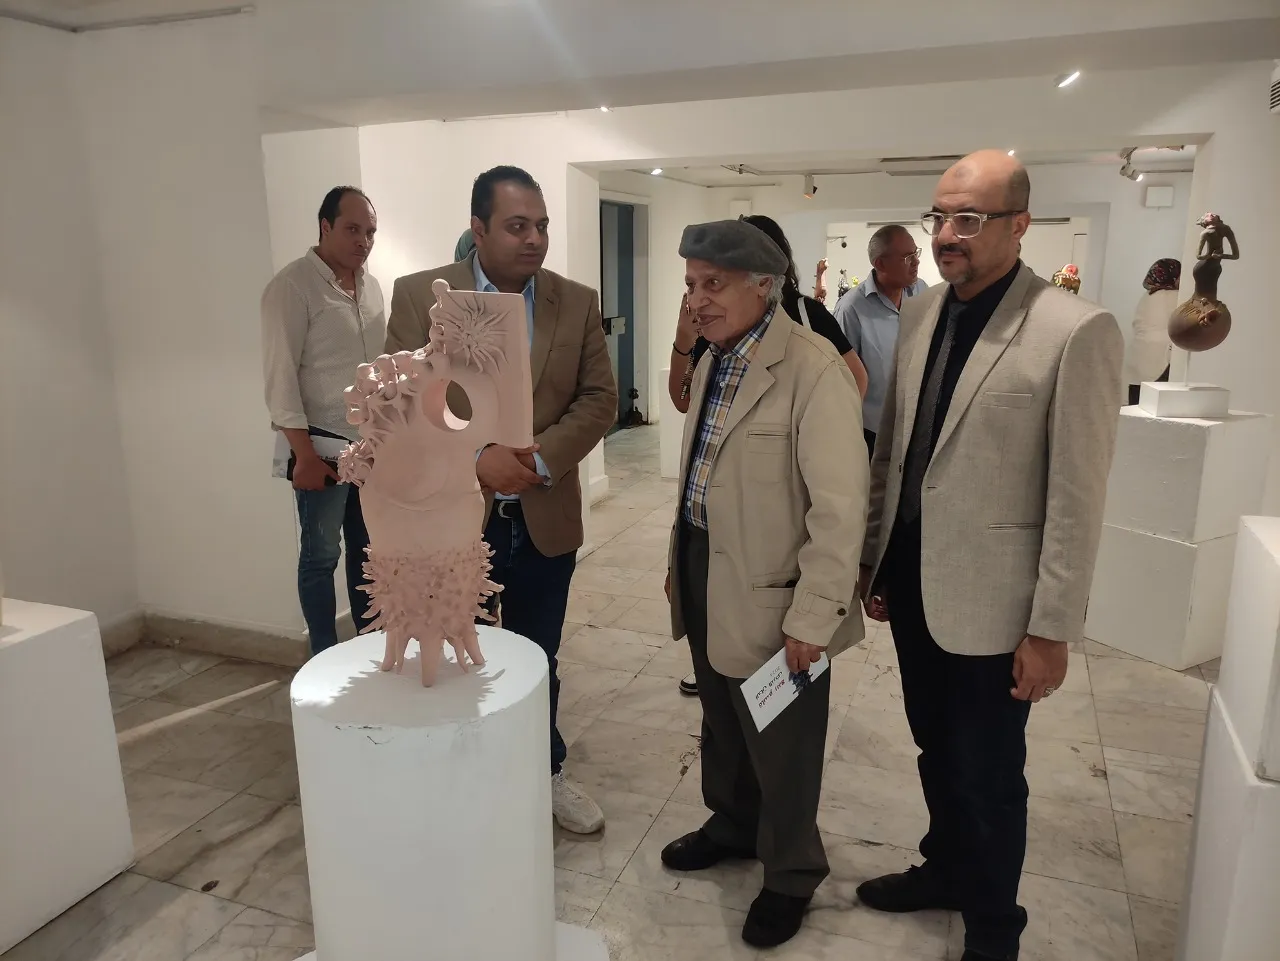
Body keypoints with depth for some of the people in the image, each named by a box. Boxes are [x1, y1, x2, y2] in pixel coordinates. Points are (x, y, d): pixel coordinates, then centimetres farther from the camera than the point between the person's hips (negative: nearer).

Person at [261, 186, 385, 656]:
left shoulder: (370, 285, 10)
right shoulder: (292, 286, -10)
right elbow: (280, 374, -14)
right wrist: (304, 453, -18)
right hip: (323, 446, -6)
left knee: (368, 550, 14)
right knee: (321, 556, 5)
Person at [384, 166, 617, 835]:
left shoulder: (578, 303, 2)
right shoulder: (419, 295, -5)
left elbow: (599, 399, -1)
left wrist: (540, 459, -15)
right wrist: (475, 456, -20)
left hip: (545, 518, 2)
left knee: (537, 662, 18)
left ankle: (545, 772, 38)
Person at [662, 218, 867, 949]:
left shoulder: (813, 369, -21)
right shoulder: (713, 363, 7)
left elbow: (840, 506, -23)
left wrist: (812, 617, -22)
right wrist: (680, 562, 16)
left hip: (770, 593, -7)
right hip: (706, 576, 8)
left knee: (780, 747, 12)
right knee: (723, 724, 25)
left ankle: (791, 874, 37)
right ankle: (733, 825, 50)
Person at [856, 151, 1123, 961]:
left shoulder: (1077, 330, -15)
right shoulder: (920, 313, 5)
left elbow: (1077, 499, -14)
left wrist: (1053, 629, -12)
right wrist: (873, 561, 12)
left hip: (988, 596, -5)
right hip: (911, 580, 6)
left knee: (989, 777, 12)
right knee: (936, 751, 23)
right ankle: (946, 869, 47)